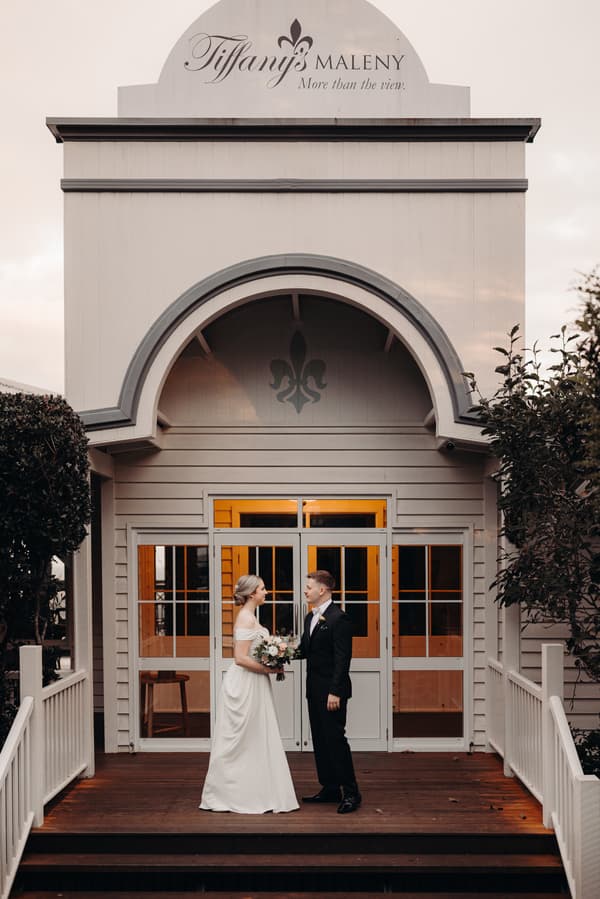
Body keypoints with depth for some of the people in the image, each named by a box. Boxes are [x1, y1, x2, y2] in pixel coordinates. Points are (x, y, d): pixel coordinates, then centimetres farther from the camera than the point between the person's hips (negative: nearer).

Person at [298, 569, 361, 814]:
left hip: (331, 690, -9)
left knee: (335, 738, -8)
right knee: (320, 739, 12)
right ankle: (330, 788, 20)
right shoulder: (310, 617, 14)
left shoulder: (339, 618, -15)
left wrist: (335, 692, -22)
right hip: (314, 690, 9)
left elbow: (343, 658, -18)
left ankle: (351, 792, -1)